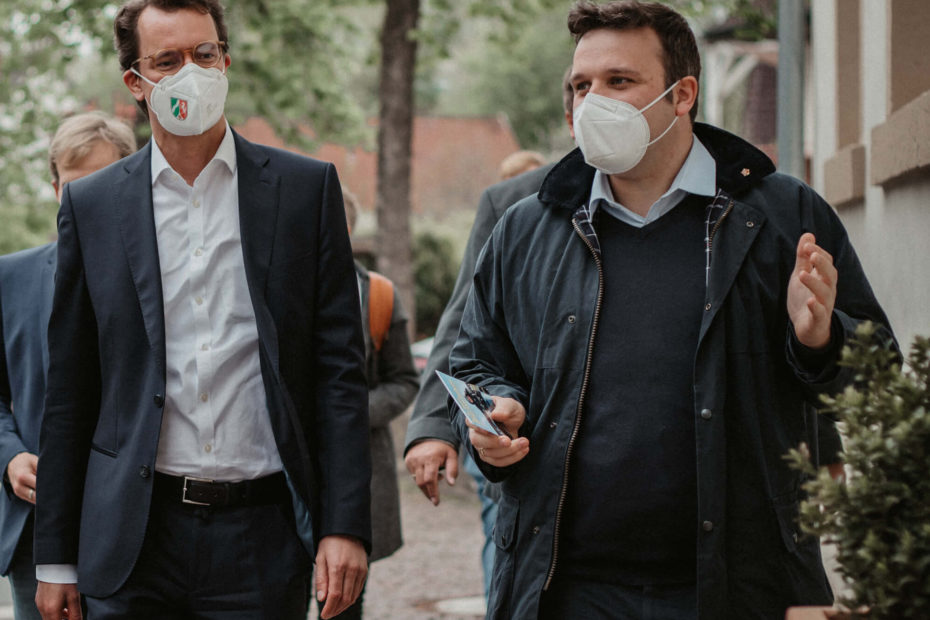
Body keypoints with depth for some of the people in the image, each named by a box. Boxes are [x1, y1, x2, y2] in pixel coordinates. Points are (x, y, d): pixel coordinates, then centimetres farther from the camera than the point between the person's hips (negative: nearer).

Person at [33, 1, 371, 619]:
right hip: (135, 539, 1)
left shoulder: (307, 188, 4)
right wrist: (55, 557, 6)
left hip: (263, 537, -1)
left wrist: (346, 525, -6)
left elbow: (340, 367, 2)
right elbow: (69, 391, 8)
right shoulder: (91, 205, 6)